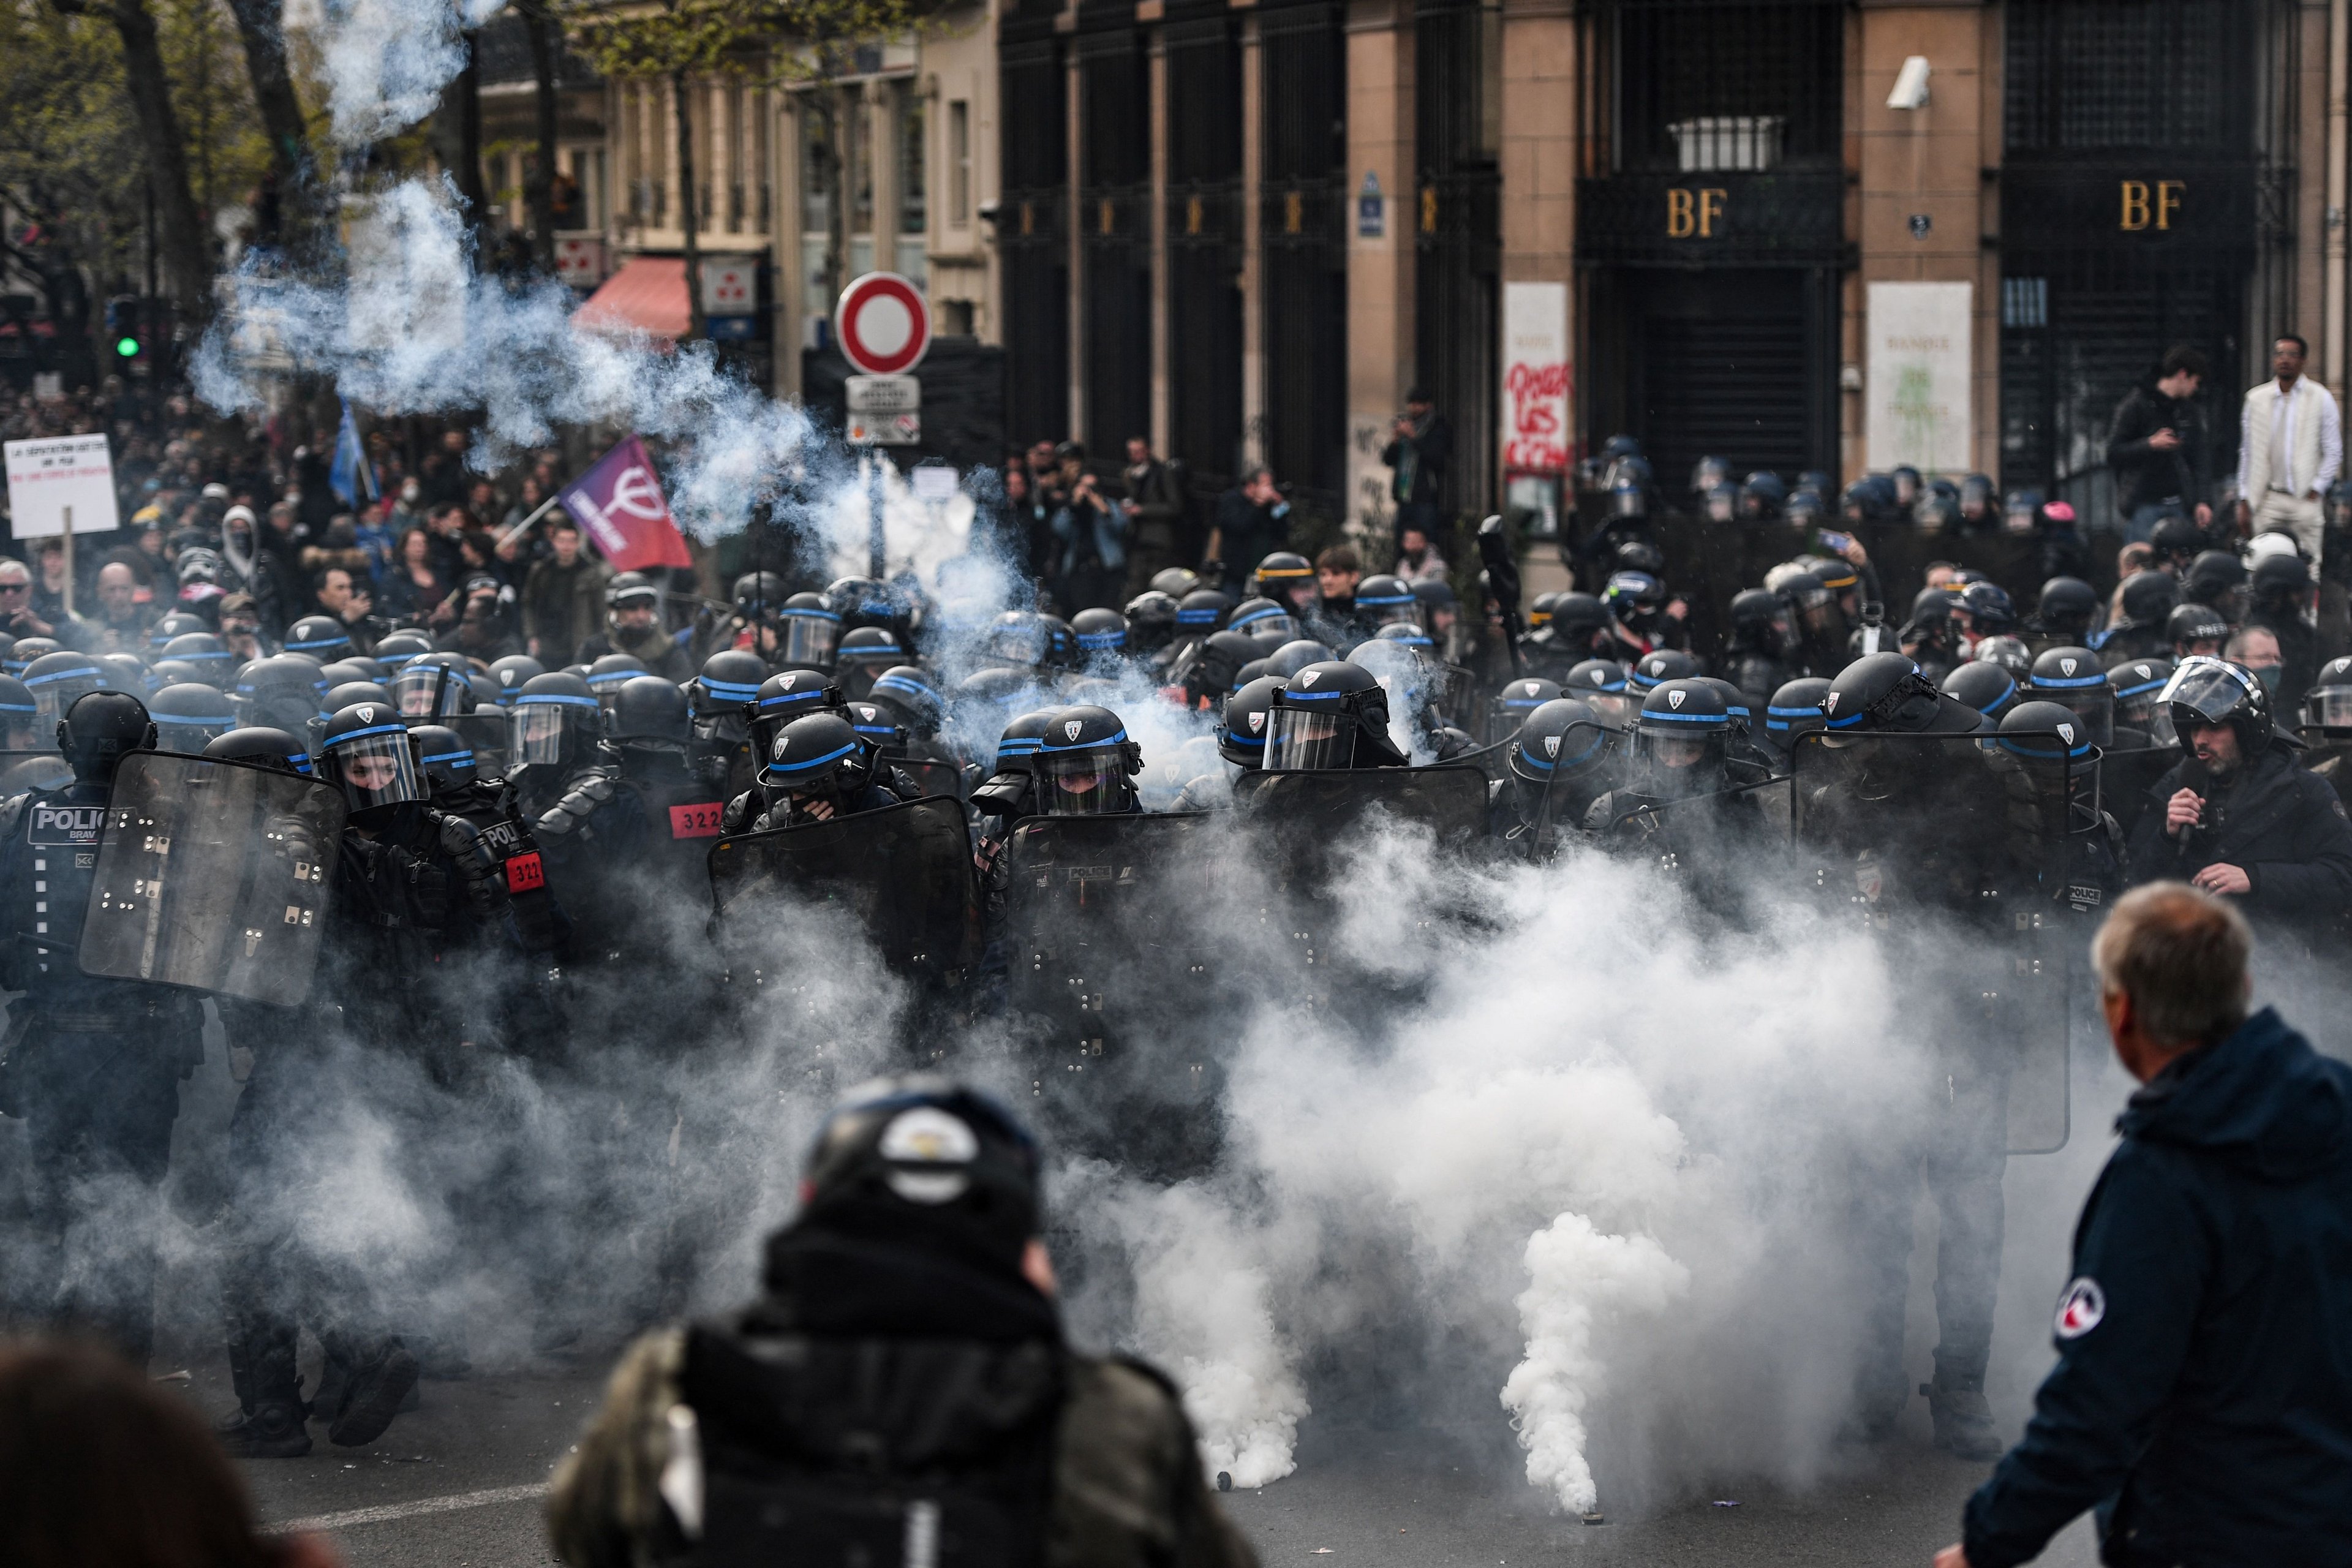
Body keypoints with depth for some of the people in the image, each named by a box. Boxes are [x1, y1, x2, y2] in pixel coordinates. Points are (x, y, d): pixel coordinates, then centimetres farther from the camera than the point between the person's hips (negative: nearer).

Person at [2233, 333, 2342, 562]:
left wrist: (2315, 492, -4)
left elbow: (2333, 453, 4)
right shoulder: (2256, 399, 9)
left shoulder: (2320, 398, 3)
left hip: (2305, 500, -2)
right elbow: (2247, 454, 13)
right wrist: (2244, 502, 9)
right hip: (2267, 500, 2)